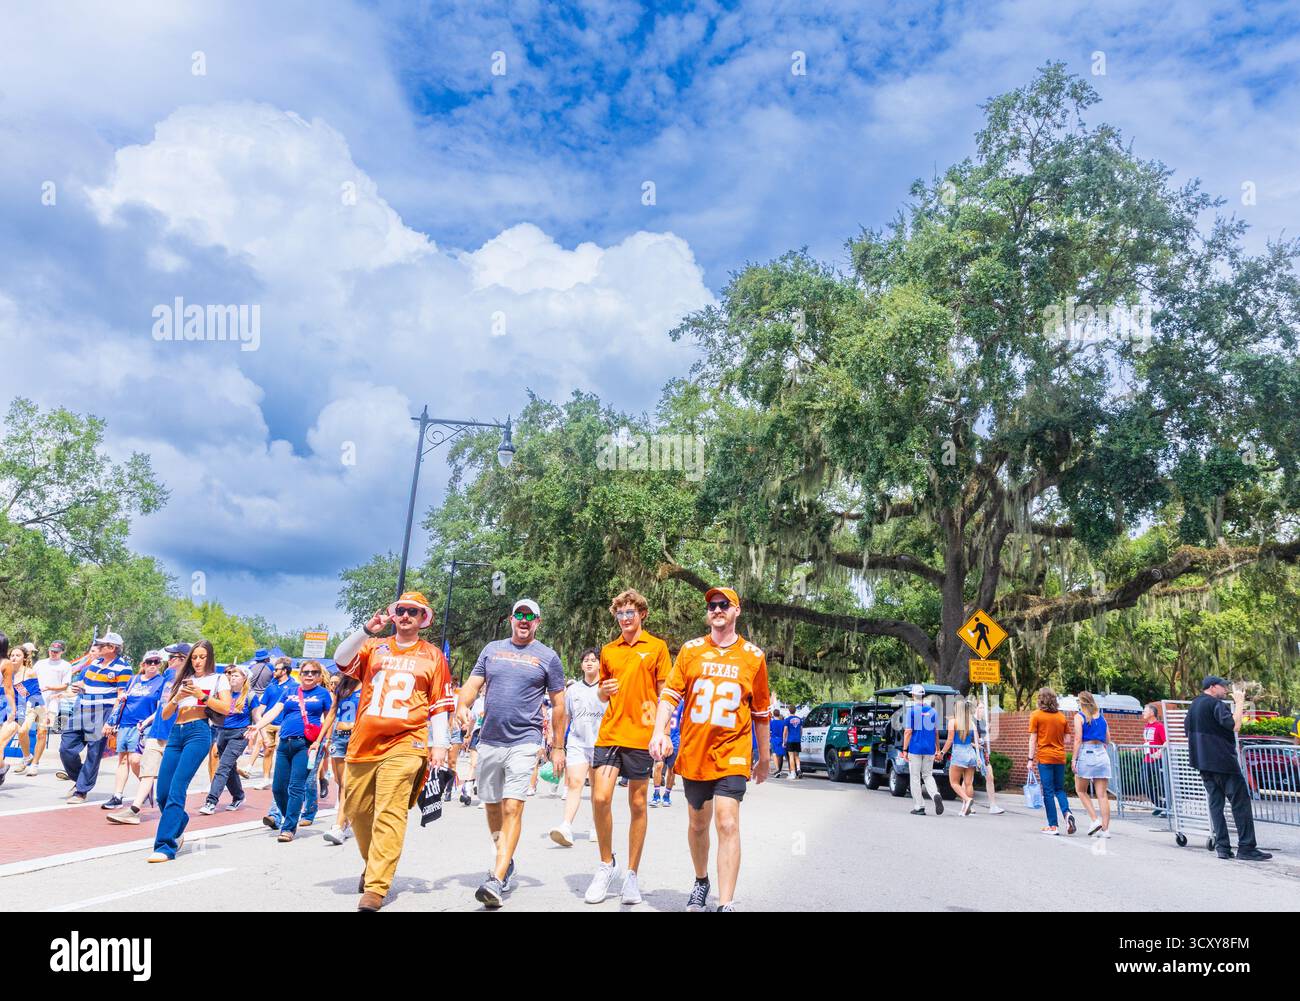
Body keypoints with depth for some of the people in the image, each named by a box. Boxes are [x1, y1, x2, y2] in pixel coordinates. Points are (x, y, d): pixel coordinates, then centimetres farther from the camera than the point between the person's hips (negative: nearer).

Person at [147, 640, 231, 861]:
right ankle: (176, 832, 25)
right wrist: (178, 697, -1)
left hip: (199, 732, -5)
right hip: (176, 733, 5)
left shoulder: (218, 679, 11)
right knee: (162, 793, 1)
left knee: (176, 789, -15)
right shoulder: (182, 680, 22)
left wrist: (201, 695, -9)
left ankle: (166, 846, -15)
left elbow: (226, 708, -3)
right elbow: (165, 714, 17)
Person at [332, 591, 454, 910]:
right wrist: (367, 630, -15)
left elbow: (439, 705, 6)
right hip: (364, 743, 4)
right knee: (357, 810, 11)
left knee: (389, 813, -12)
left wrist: (439, 745, 0)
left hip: (405, 744, -3)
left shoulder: (433, 655, 7)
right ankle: (373, 866, 34)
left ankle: (376, 888, -9)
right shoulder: (374, 647, 13)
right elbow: (341, 660, -4)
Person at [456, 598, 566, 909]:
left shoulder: (548, 657, 2)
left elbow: (558, 704, 4)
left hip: (523, 742, -4)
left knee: (512, 808, -14)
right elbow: (473, 684, 6)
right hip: (489, 741, 4)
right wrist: (462, 705, -17)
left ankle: (497, 880, -16)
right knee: (492, 806, 15)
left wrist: (558, 747, 2)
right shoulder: (492, 649, 11)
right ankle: (505, 862, 35)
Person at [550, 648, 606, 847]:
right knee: (574, 783, -13)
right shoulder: (573, 689, 11)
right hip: (577, 743, 1)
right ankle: (566, 827, -20)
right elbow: (565, 718, 15)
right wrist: (559, 745, 13)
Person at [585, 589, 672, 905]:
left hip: (641, 736, -2)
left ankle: (632, 875, 18)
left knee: (638, 804, 6)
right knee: (600, 798, -8)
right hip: (609, 733, 3)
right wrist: (604, 690, -5)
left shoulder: (657, 647, 1)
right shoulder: (608, 650, 11)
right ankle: (606, 864, 14)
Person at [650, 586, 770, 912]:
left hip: (732, 755, -2)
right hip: (693, 752, 2)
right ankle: (701, 882, 40)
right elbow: (670, 694, 0)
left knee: (727, 824, -13)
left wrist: (764, 754, 14)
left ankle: (726, 904, -7)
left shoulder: (753, 656, 1)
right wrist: (660, 732, -15)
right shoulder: (691, 650, 2)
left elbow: (761, 710, 8)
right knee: (697, 824, 16)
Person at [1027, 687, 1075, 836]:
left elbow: (1033, 739, -6)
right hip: (1060, 758, 4)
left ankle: (1053, 826, 0)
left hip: (1044, 758, -4)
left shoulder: (1036, 715, -5)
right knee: (1059, 789, 15)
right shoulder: (1062, 716, 6)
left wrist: (1031, 759, -3)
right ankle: (1067, 813, -9)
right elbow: (1067, 739, 9)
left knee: (1048, 791, 0)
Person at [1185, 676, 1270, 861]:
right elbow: (1235, 726, -22)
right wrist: (1239, 702, -12)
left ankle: (1222, 846, 4)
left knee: (1215, 802, 7)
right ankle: (1246, 848, -3)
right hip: (1222, 761, -8)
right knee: (1240, 802, -2)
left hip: (1203, 762, 8)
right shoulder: (1215, 704, -11)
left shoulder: (1194, 705, 15)